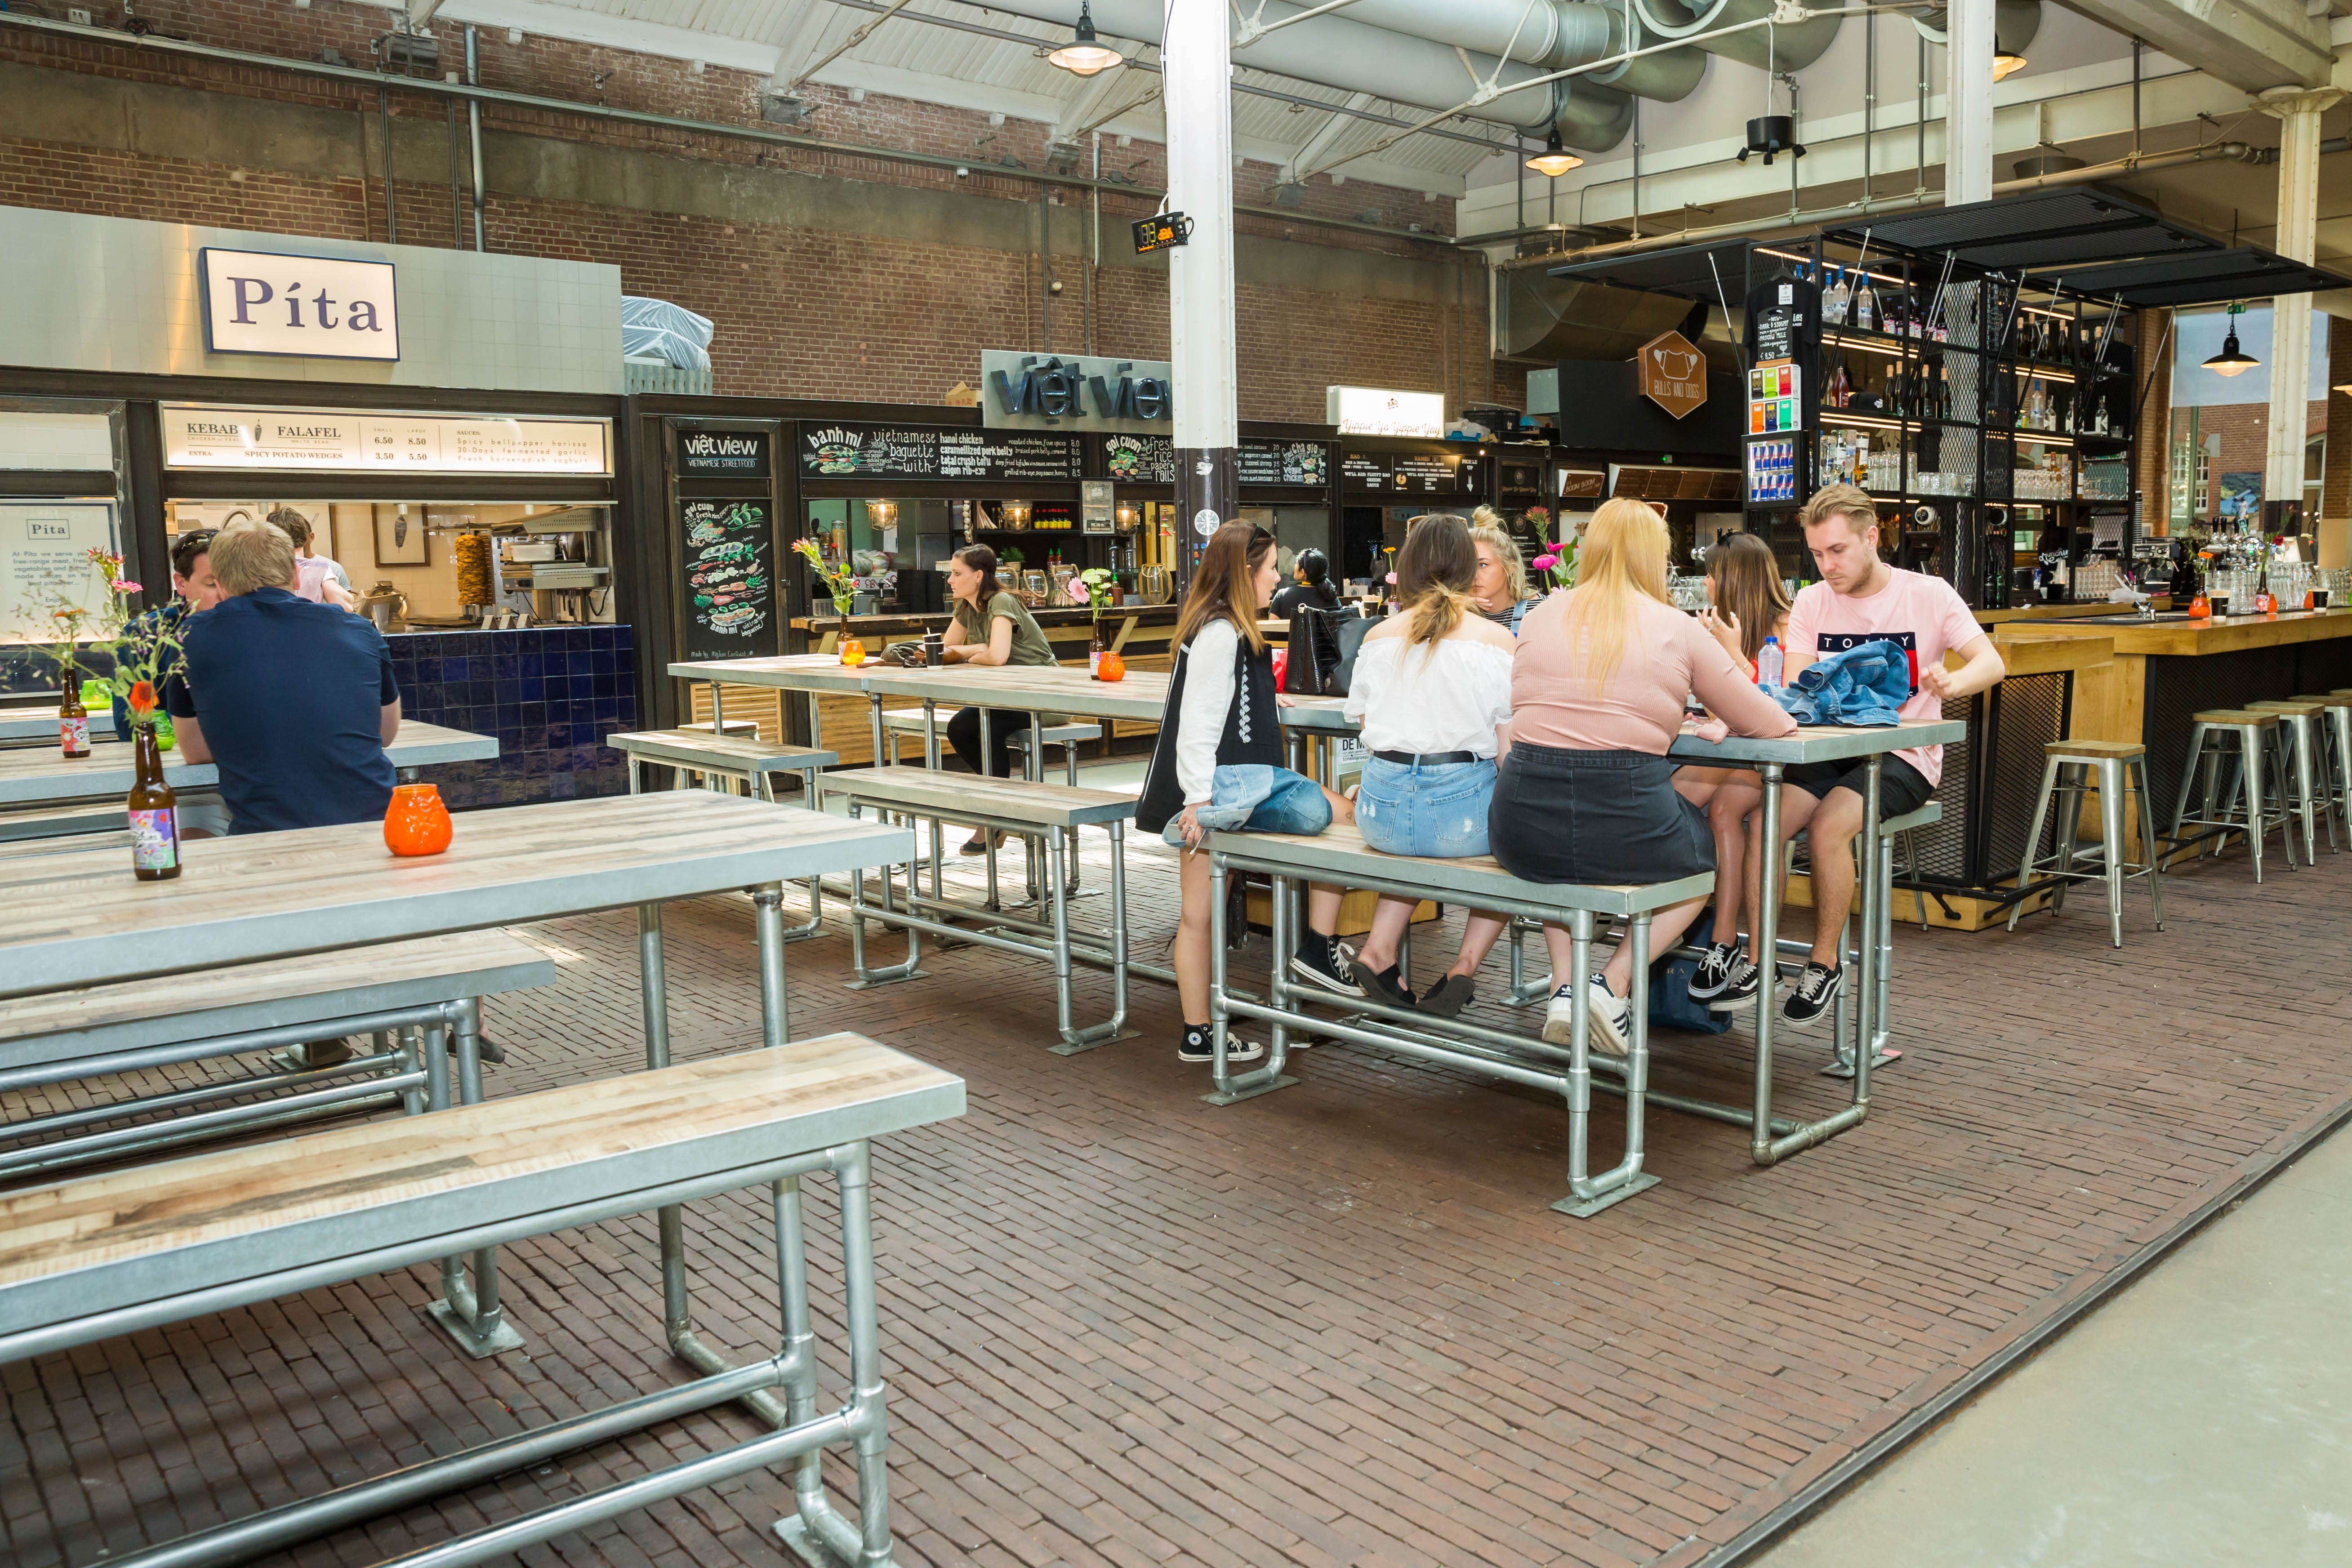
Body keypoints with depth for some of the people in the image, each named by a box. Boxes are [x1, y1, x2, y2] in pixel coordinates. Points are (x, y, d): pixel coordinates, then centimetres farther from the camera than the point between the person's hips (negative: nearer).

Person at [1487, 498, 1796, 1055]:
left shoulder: (1540, 617, 9)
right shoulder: (1676, 629, 2)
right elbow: (1769, 724, 8)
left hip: (1524, 829, 3)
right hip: (1624, 826, -3)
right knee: (1710, 851, 29)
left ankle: (1563, 984, 21)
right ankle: (1614, 983, 12)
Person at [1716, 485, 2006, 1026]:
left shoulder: (1928, 595, -1)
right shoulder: (1811, 603, 8)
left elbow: (1991, 663, -8)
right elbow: (1794, 692, -1)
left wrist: (1948, 683, -31)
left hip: (1904, 755, -3)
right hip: (1832, 750, 4)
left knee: (1827, 826, -31)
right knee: (1763, 820, -24)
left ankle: (1825, 965, -13)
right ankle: (1756, 962, -14)